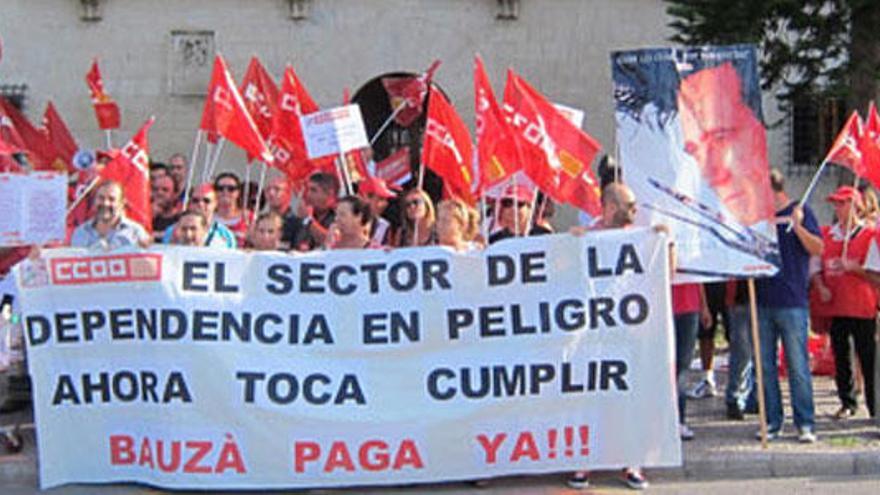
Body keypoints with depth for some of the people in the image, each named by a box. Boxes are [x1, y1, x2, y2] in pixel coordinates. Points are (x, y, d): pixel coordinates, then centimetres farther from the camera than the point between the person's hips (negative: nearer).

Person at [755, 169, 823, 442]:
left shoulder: (800, 211, 2)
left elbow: (818, 249, -7)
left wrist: (797, 226, -20)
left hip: (792, 303, -5)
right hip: (761, 302, 5)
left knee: (797, 365, -3)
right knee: (765, 366, 7)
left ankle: (805, 423, 4)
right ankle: (772, 422, 15)